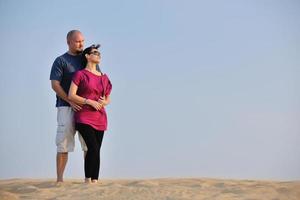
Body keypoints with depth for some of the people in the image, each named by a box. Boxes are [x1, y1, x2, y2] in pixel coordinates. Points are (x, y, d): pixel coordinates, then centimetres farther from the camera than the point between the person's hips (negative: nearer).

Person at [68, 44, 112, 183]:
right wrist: (90, 102, -14)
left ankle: (95, 181, 4)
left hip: (100, 118, 5)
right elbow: (71, 95, -6)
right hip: (84, 118, -5)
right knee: (93, 148, -18)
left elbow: (108, 99, 23)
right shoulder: (80, 74, 1)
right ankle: (88, 180, -10)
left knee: (95, 150, 1)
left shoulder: (104, 78, 15)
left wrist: (104, 102, -1)